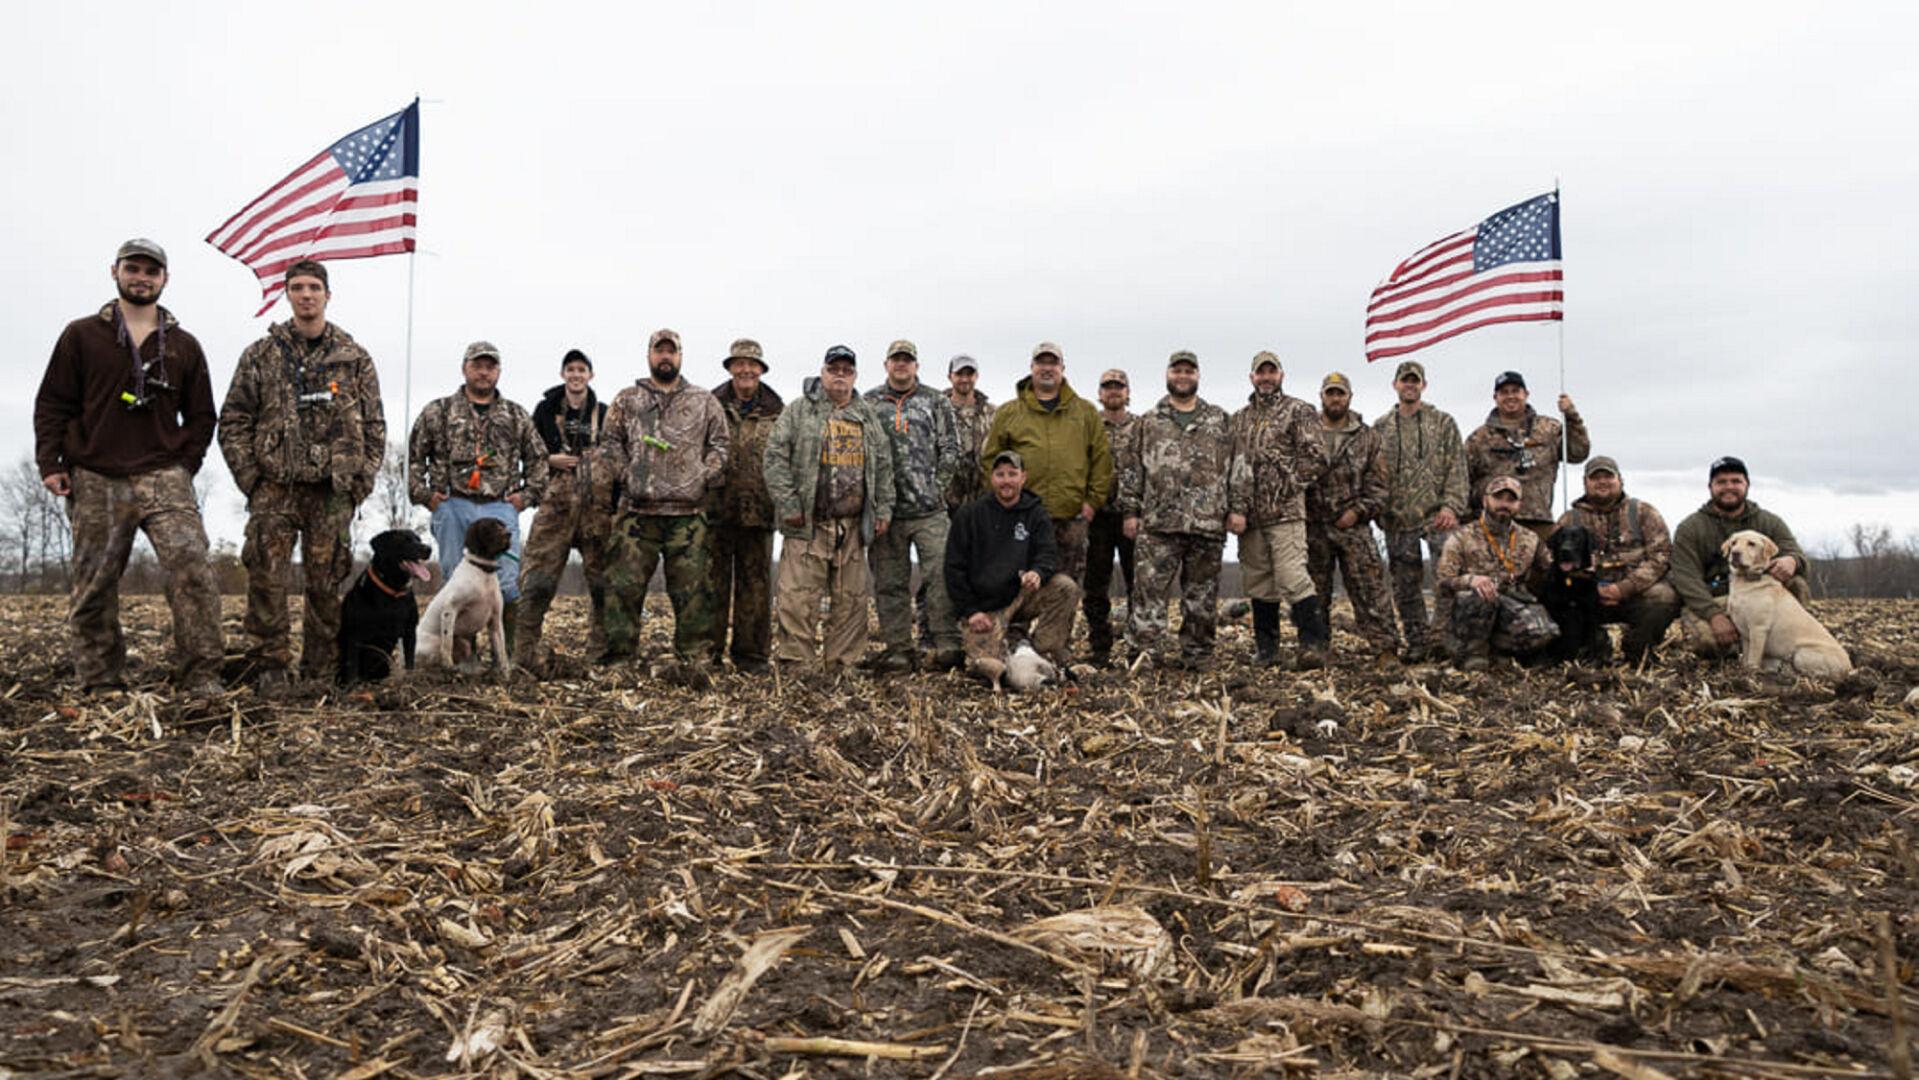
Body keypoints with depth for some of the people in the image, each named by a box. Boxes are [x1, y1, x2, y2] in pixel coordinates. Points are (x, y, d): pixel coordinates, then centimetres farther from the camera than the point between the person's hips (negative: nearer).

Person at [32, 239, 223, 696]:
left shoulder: (184, 345, 14)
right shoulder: (81, 336, 11)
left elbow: (201, 415, 17)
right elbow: (52, 404, 10)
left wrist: (185, 465, 5)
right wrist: (49, 463, 0)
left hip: (164, 478, 0)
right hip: (95, 483, 0)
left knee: (192, 569, -17)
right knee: (94, 587, 4)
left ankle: (203, 679, -14)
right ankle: (100, 684, 13)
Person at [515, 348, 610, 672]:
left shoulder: (605, 414, 11)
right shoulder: (546, 410, 10)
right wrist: (549, 459, -4)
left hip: (598, 503, 1)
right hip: (556, 502, -1)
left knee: (604, 580, 3)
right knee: (537, 578, -7)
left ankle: (601, 653, 14)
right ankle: (525, 653, -1)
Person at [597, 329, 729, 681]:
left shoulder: (704, 402, 13)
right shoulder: (626, 400, 13)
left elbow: (719, 445, 11)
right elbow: (609, 444, 10)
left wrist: (706, 477, -2)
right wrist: (625, 475, -3)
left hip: (688, 512, 0)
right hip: (637, 510, 0)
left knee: (692, 589, -1)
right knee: (624, 584, -1)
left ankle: (690, 660, 5)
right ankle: (619, 654, 9)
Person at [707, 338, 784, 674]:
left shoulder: (777, 412, 8)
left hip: (758, 511, 1)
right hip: (716, 508, -1)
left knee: (755, 582, 6)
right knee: (713, 580, 3)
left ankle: (751, 653, 15)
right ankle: (708, 651, 11)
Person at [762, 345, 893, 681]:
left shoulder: (868, 417, 16)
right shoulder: (799, 411, 3)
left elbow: (884, 465, 19)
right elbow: (776, 456, -3)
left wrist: (884, 508, 11)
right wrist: (787, 505, -10)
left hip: (853, 525, 4)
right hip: (808, 525, -4)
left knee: (851, 600, 7)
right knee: (798, 598, -7)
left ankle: (838, 669, 16)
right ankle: (792, 668, -1)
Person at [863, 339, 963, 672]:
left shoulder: (935, 401, 10)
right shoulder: (869, 403, 10)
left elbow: (951, 450, 8)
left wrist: (935, 485, -1)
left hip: (929, 509, -1)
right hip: (885, 508, 1)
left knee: (942, 575, -7)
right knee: (890, 583, 5)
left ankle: (948, 645, -3)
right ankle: (898, 649, 12)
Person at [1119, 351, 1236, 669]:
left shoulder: (1220, 421, 13)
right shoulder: (1147, 422, 11)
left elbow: (1235, 467, 11)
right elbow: (1131, 469, 9)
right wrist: (1130, 511, 1)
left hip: (1208, 522, 1)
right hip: (1158, 523, -1)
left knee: (1202, 595, 7)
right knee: (1150, 589, -8)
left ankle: (1196, 652, 16)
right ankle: (1147, 650, -6)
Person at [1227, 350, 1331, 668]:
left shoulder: (1299, 411, 3)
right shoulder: (1239, 419, 17)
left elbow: (1316, 457, -5)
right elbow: (1230, 467, 11)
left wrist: (1288, 485, -10)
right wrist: (1233, 508, 0)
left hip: (1286, 513, -5)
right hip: (1249, 516, 5)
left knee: (1292, 579, -14)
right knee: (1259, 586, 9)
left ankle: (1315, 645, -7)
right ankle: (1266, 650, 18)